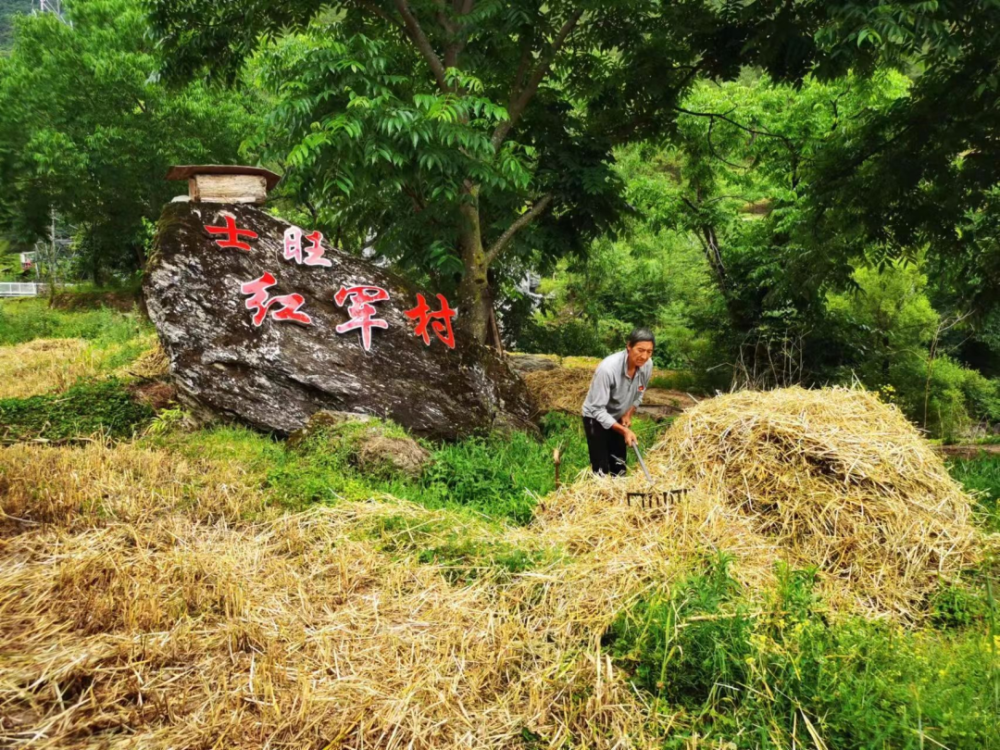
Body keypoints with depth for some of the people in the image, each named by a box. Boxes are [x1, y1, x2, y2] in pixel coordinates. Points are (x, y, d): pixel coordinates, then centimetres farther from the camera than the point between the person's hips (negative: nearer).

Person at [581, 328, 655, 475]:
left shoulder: (647, 365, -19)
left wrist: (628, 415, -8)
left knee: (619, 466, 15)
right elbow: (598, 410, -31)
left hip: (618, 417, 6)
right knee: (601, 469, -7)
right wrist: (624, 431, -33)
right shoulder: (608, 368, -36)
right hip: (596, 417, -6)